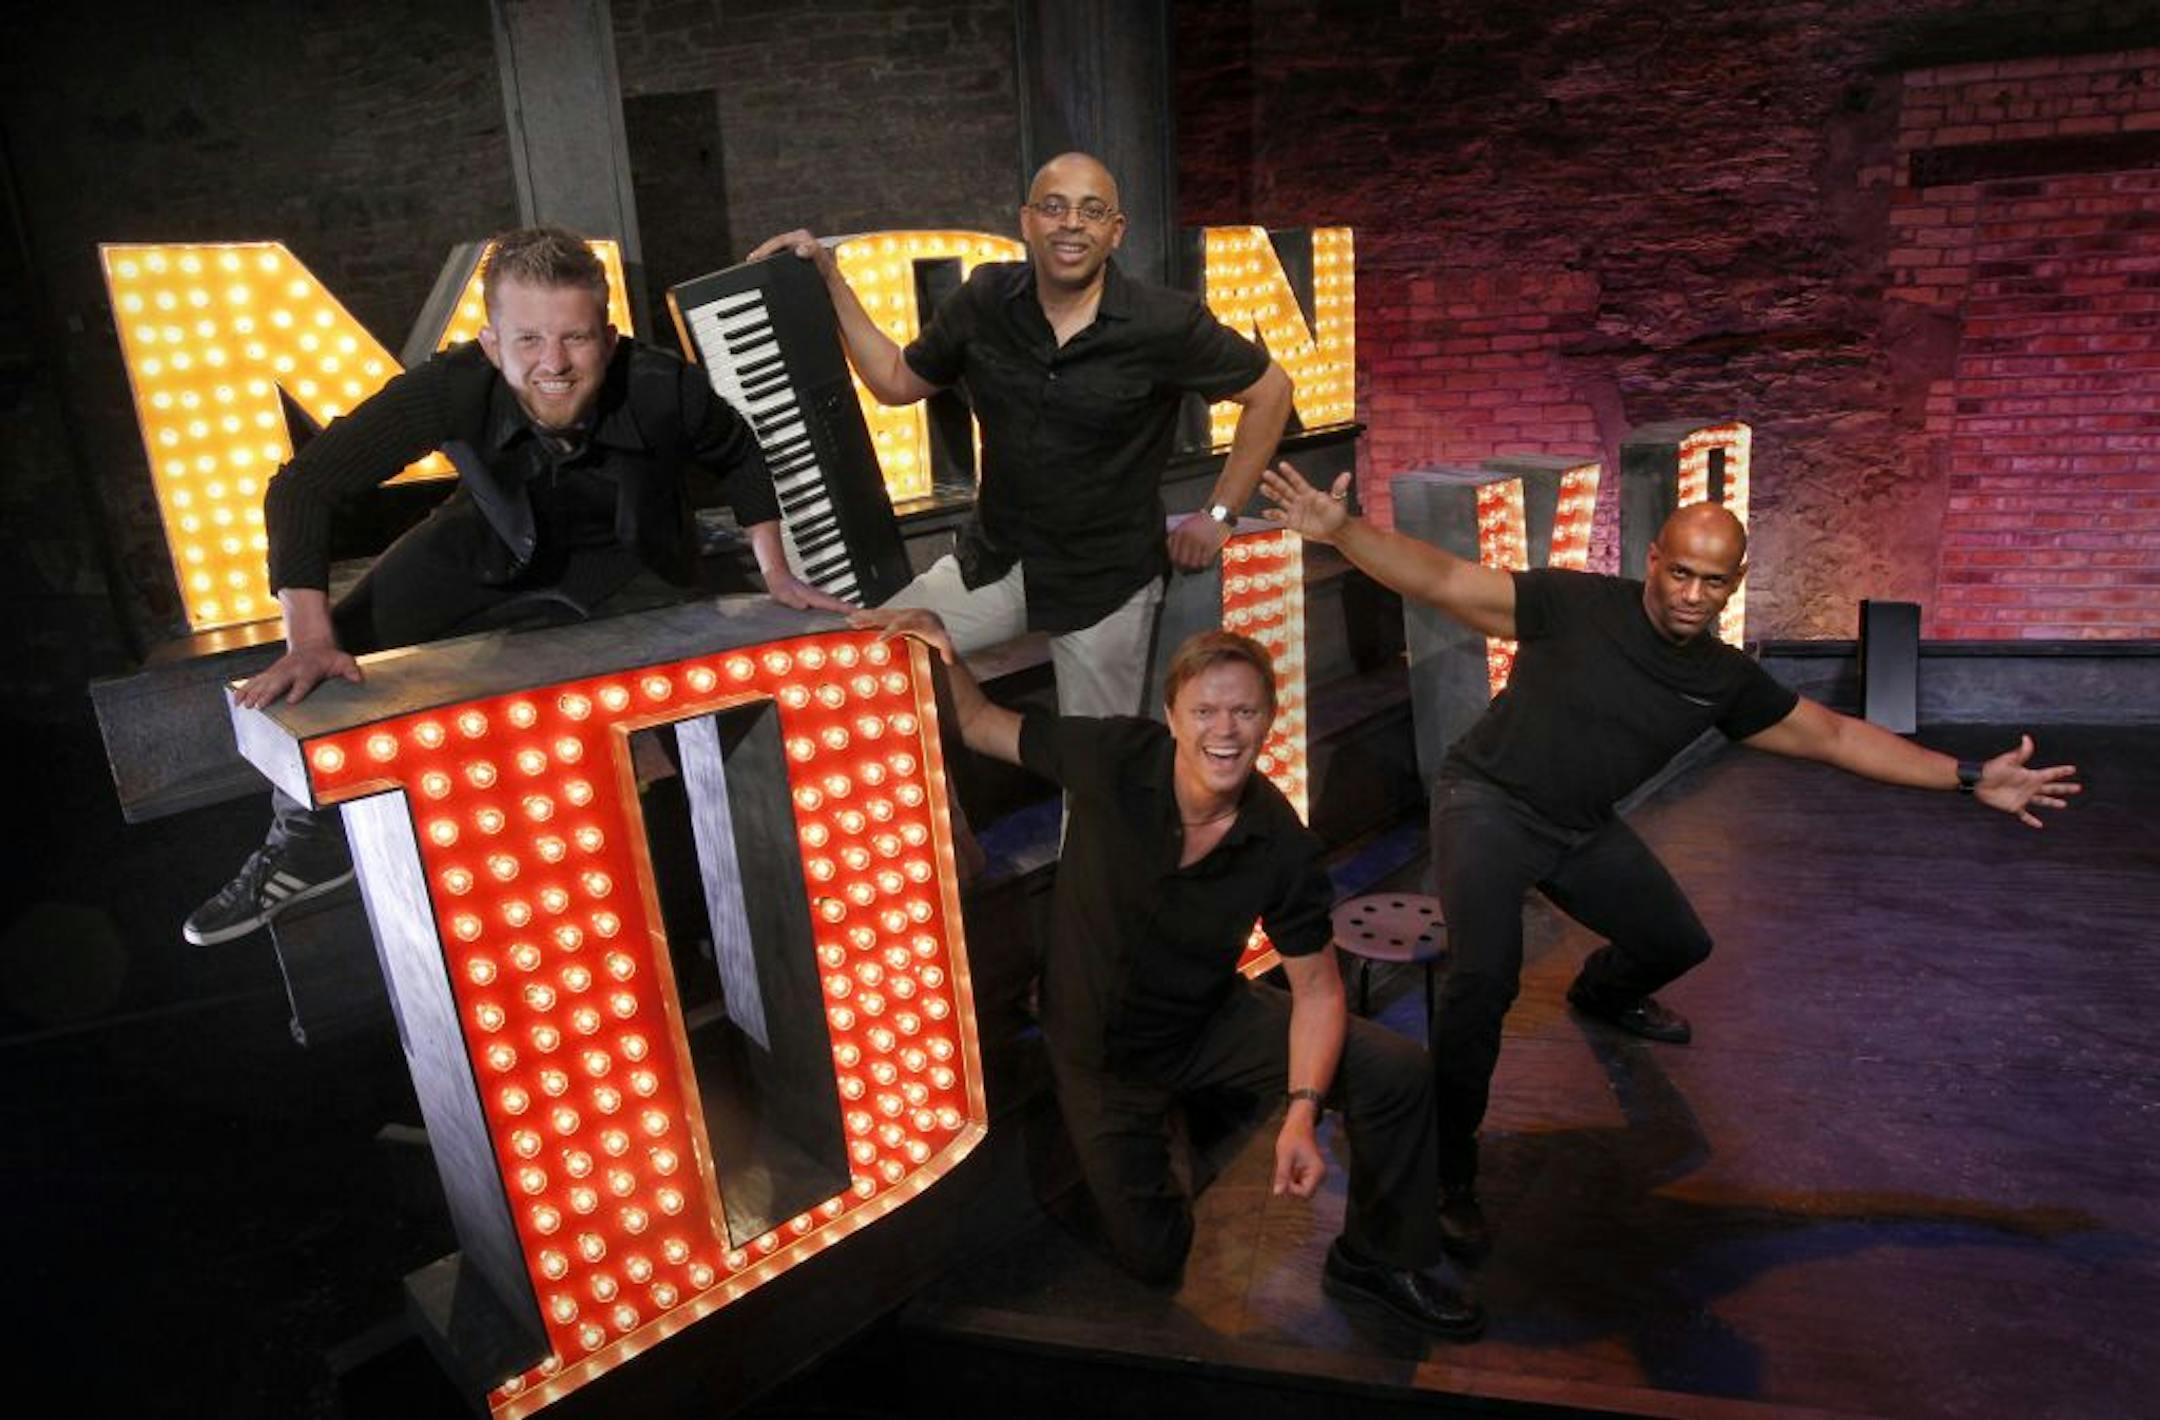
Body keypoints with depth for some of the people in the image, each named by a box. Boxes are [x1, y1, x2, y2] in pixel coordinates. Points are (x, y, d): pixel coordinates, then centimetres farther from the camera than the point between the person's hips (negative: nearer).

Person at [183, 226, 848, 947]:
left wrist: (776, 571, -12)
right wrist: (310, 638, -37)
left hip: (628, 555, 0)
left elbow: (737, 456, -10)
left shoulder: (663, 388, -34)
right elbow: (305, 486, -28)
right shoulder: (453, 387, -34)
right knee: (338, 655, -9)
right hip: (495, 537, 1)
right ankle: (309, 843, 19)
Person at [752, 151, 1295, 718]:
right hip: (994, 561, 3)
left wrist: (1219, 514, -6)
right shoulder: (986, 299, -3)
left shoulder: (1166, 323, -14)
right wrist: (827, 277, 2)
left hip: (1106, 581, -3)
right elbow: (897, 381, 8)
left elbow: (1271, 389, -4)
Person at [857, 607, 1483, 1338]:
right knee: (1153, 1256, 5)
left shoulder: (1283, 844, -21)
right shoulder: (1113, 757, -26)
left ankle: (1377, 1261, 12)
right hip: (1100, 1047, -1)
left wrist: (1302, 1110, -27)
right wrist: (945, 654, -32)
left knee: (1397, 1073, -15)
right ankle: (1106, 1147, 38)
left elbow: (1317, 986, -13)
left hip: (1213, 1021, 2)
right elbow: (981, 726, -12)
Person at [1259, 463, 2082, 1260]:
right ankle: (1447, 1175, -8)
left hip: (1580, 830, 7)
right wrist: (1339, 529, -37)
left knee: (1678, 942, 20)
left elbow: (1835, 736, 8)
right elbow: (1442, 580, -24)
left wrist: (1970, 778, 8)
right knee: (1485, 980, -25)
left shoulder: (1725, 680, -2)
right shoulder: (1576, 604, -19)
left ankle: (1603, 992, 58)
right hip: (1488, 803, -6)